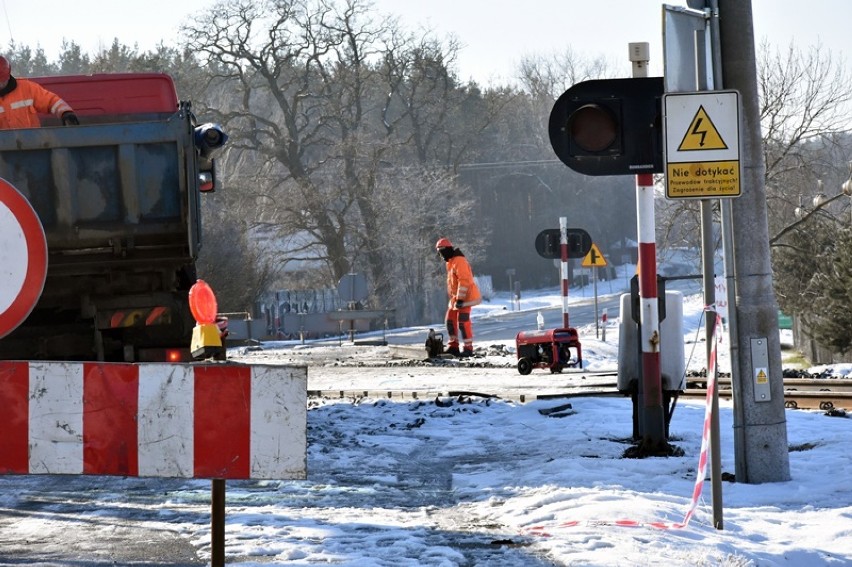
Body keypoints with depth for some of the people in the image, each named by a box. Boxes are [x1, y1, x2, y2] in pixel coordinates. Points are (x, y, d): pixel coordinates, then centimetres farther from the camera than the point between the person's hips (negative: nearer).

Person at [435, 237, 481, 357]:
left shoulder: (459, 261, -18)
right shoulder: (451, 262, 15)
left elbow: (464, 281, -25)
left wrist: (460, 299, -26)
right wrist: (454, 297, 20)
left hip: (465, 297, -10)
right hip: (456, 297, 10)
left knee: (463, 321, -12)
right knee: (450, 320, 10)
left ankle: (468, 348, -8)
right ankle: (453, 346, 15)